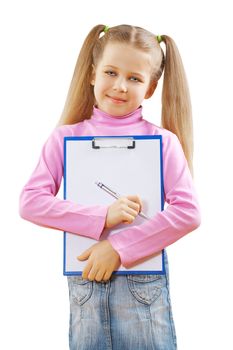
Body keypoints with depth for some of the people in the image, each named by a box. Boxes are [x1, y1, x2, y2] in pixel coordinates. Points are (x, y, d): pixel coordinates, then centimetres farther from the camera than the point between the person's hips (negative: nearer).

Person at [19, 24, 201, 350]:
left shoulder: (162, 141, -5)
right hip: (85, 278, 2)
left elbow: (188, 213, -12)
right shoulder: (66, 137, -1)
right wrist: (102, 217, -19)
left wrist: (118, 247, -17)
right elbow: (30, 201, -8)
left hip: (144, 281, -1)